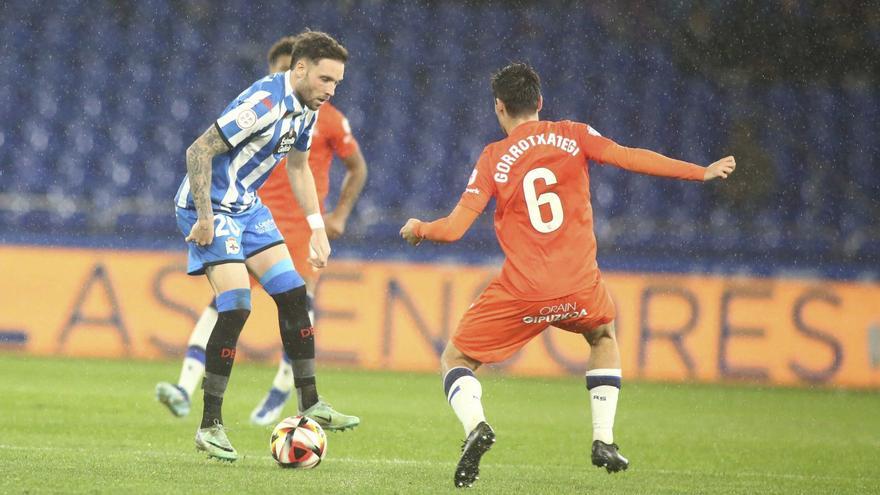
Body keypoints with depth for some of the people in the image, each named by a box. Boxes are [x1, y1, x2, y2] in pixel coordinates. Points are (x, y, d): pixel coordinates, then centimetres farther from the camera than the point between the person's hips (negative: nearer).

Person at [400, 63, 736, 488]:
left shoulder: (494, 158, 1)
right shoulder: (573, 135, 5)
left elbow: (453, 229, -3)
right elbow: (629, 157, -3)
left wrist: (418, 229, 18)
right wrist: (703, 172, 4)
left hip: (521, 292, -2)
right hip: (580, 287, 2)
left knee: (455, 360, 13)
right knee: (603, 339, 35)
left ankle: (475, 426, -18)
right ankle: (603, 441, 21)